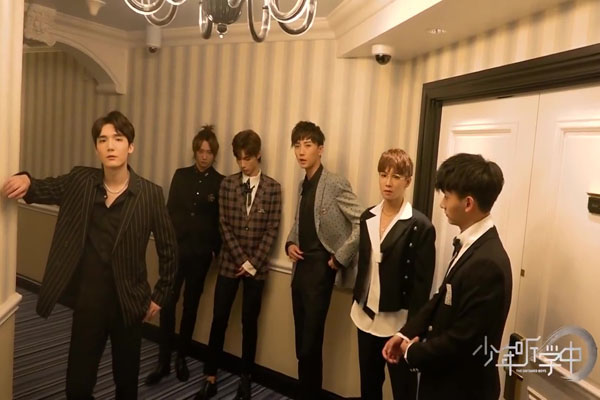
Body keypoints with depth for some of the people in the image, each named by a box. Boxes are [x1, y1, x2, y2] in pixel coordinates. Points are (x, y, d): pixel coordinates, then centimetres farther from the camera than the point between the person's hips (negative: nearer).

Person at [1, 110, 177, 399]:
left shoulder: (150, 194, -11)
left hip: (128, 303, -1)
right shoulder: (80, 181, -4)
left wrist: (159, 296, 0)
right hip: (87, 300, 2)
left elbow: (168, 248, -4)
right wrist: (25, 180, -21)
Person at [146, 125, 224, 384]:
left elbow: (221, 221, 0)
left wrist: (215, 249, -6)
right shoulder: (181, 176, 4)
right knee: (168, 302, -3)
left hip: (200, 253, -1)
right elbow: (170, 211, 4)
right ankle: (164, 362, 8)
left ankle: (181, 358, 23)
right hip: (176, 248, 1)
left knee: (191, 305, 9)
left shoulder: (220, 182, -1)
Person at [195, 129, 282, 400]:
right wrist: (241, 260, -9)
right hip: (230, 262, 1)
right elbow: (224, 226, -3)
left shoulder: (272, 187, -2)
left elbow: (272, 229, -5)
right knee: (219, 320, 4)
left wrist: (253, 262, -9)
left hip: (257, 264, -1)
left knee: (249, 322, 9)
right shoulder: (227, 184, 0)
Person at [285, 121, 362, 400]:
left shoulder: (336, 185, -12)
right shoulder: (303, 186, 11)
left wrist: (340, 258, -14)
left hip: (320, 268, -7)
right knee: (301, 340, 15)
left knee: (311, 342, -2)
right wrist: (290, 243, 4)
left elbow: (362, 225, -16)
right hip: (300, 266, 7)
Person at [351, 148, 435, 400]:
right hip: (366, 316, 5)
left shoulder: (420, 226, -14)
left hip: (398, 321, -5)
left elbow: (422, 284, -13)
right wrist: (357, 303, 10)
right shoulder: (367, 217, 4)